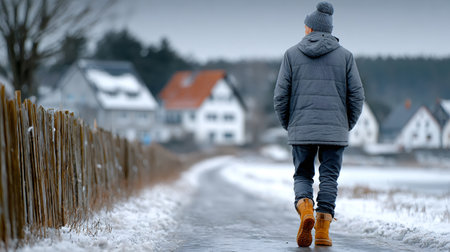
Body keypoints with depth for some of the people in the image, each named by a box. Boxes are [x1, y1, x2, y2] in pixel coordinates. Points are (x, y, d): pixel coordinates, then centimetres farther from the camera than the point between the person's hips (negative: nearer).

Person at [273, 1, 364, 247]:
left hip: (301, 129, 0)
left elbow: (280, 96, 1)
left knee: (302, 178, 12)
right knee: (329, 179, 6)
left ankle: (306, 210, -16)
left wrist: (288, 126, 14)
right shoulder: (345, 55, 5)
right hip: (334, 130, 0)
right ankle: (322, 231, -3)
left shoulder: (292, 54, 5)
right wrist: (347, 127, 14)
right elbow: (356, 96, 2)